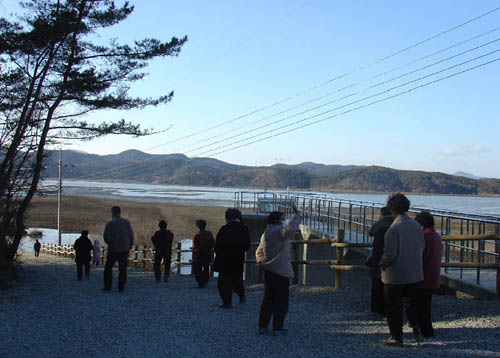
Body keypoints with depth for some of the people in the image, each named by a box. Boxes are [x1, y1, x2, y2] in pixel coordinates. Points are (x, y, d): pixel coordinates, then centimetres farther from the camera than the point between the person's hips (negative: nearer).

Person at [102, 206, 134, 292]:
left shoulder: (110, 224, -8)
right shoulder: (127, 222, -2)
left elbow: (106, 237, -5)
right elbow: (131, 236, -1)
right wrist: (130, 246, 11)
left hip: (113, 249, -1)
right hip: (125, 249, 2)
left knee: (108, 267, 13)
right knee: (123, 269, 7)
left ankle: (107, 286, 13)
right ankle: (121, 287, 5)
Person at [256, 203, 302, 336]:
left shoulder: (265, 234, 15)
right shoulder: (278, 231, -13)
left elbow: (259, 252, 19)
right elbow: (291, 229, -33)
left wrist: (261, 261, 3)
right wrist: (296, 215, -24)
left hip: (268, 270, 8)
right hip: (280, 270, -8)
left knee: (268, 299, 15)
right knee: (281, 300, 2)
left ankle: (262, 326, 15)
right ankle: (277, 327, 6)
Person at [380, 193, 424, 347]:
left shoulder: (394, 228, -20)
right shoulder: (416, 225, 0)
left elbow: (390, 254, -21)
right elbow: (422, 248, 6)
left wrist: (382, 265, -3)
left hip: (395, 275, -6)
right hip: (415, 274, 6)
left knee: (393, 307, 7)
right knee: (412, 303, 22)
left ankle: (397, 337, 14)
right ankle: (416, 330, 18)